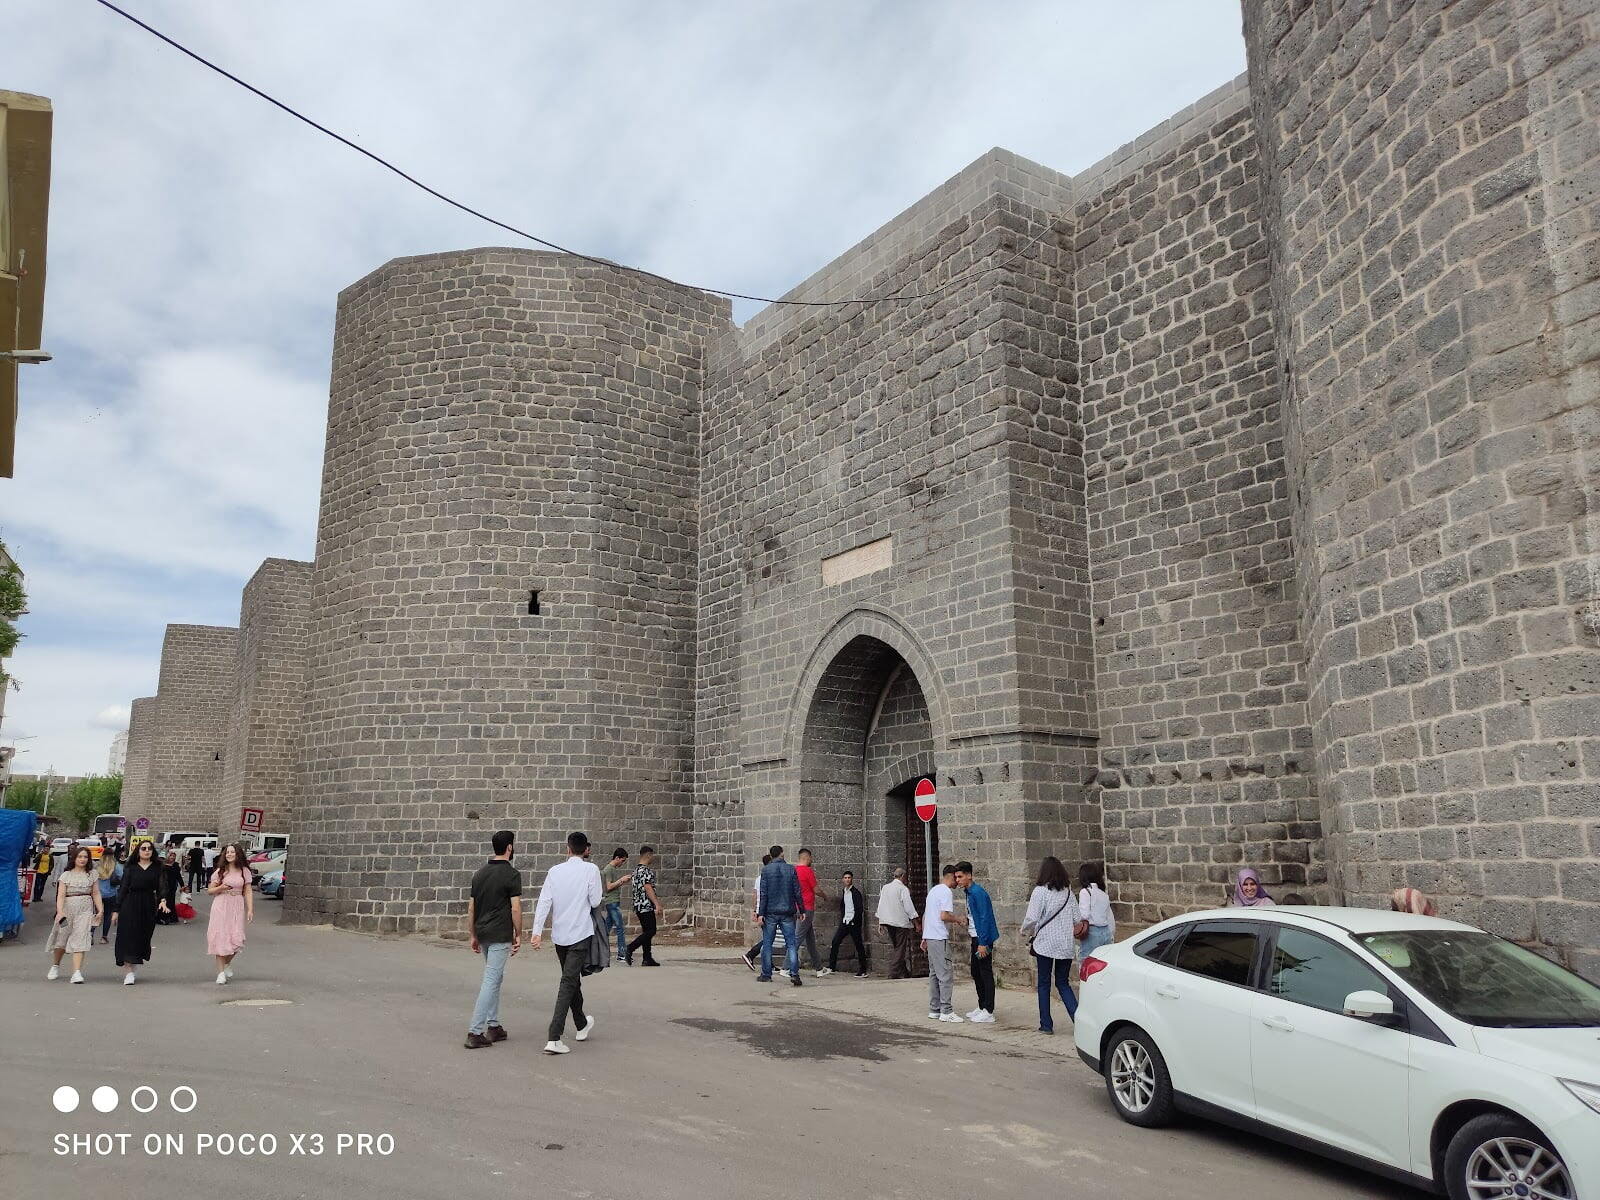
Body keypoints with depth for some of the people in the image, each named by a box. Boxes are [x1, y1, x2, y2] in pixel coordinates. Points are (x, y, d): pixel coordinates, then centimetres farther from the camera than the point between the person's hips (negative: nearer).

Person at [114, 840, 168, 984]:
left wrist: (163, 899, -19)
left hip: (149, 907, 1)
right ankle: (130, 972, -4)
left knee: (144, 937, 6)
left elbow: (161, 886, 0)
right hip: (130, 906, -1)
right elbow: (123, 889, 5)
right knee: (128, 937, -6)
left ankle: (136, 963, 29)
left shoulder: (157, 868, 6)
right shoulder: (130, 868, 5)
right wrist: (117, 910, 2)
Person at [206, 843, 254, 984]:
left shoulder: (244, 871, 5)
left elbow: (248, 892, 5)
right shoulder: (220, 871, 5)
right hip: (221, 906, 0)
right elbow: (210, 890, 9)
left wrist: (250, 910, -3)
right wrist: (220, 888, -12)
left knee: (236, 939, -6)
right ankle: (221, 972, 4)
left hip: (237, 907, 0)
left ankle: (228, 963, 24)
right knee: (220, 938, -5)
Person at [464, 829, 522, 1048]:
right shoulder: (511, 874, -12)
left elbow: (471, 909, 11)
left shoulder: (480, 873, 9)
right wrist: (518, 934, -4)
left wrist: (473, 936, 17)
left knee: (495, 978, 19)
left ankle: (493, 1026, 20)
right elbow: (515, 909, -15)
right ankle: (475, 1032, -8)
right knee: (491, 981, -5)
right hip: (500, 936, -7)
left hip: (483, 934, 7)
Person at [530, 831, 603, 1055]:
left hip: (559, 935, 5)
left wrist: (537, 931, -4)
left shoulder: (555, 871, 3)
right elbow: (595, 901, -9)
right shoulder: (591, 870, -7)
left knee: (573, 979, 21)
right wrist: (601, 890, 11)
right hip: (580, 934, -5)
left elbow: (544, 902, -3)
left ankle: (582, 1024, 39)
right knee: (569, 982, -6)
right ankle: (554, 1038, -15)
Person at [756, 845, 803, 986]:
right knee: (791, 943, 2)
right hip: (788, 912, 1)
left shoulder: (766, 870, -3)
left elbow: (763, 893, -7)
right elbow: (797, 892, 2)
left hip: (770, 912, -1)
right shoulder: (791, 869, 2)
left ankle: (766, 974, 12)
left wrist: (761, 913, -6)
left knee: (767, 943, 9)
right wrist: (801, 910, 9)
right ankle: (794, 973, -11)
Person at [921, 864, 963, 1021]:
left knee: (934, 974, 12)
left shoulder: (933, 890, 18)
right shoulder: (946, 892, -11)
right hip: (940, 938, -9)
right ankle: (946, 1011, -5)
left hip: (929, 937, 9)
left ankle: (934, 1010, 15)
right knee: (945, 975, -6)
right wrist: (957, 919, -3)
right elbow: (944, 916, -21)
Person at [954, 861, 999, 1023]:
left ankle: (989, 1012, -1)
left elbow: (984, 918, -21)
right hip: (976, 937, 10)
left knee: (986, 973, -5)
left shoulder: (978, 892, -18)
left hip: (983, 938, -10)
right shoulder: (969, 892, 12)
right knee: (976, 972, 15)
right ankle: (982, 1007, 24)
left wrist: (982, 943, -22)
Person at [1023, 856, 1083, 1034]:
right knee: (1063, 983, 15)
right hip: (1066, 945, 4)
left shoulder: (1040, 891, -10)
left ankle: (1046, 1024, 11)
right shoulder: (1068, 892, 5)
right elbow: (1078, 919, 7)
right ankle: (1078, 1017, -2)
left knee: (1044, 984, 8)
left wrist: (1026, 933, 7)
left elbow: (1032, 919, -12)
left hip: (1045, 944, -4)